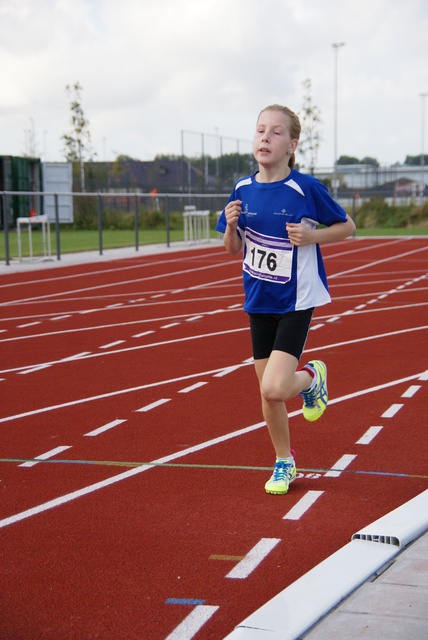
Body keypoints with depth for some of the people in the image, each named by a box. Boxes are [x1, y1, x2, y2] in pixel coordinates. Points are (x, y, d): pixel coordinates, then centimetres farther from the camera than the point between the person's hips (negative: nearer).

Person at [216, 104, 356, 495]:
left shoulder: (306, 188, -12)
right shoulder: (243, 191, 0)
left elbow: (347, 227, 0)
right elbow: (233, 249, 10)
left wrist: (312, 236, -17)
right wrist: (231, 226, -11)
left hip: (296, 302, -4)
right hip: (259, 302, 5)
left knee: (275, 389, -18)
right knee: (267, 394, 10)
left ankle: (312, 376, 16)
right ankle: (284, 462, 31)